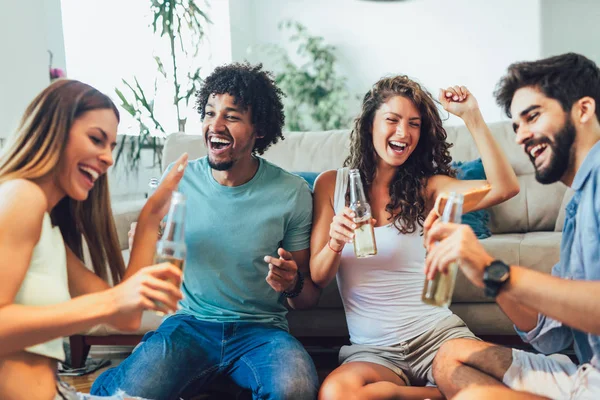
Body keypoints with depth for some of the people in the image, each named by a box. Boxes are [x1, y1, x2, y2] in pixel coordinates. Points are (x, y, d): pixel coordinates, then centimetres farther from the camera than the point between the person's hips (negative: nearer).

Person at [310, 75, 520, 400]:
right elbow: (317, 278, 3)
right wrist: (335, 244, -19)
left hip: (437, 331, -1)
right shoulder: (331, 184, 7)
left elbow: (504, 188, -8)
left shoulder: (425, 187, 8)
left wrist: (471, 116, -8)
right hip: (372, 348, 1)